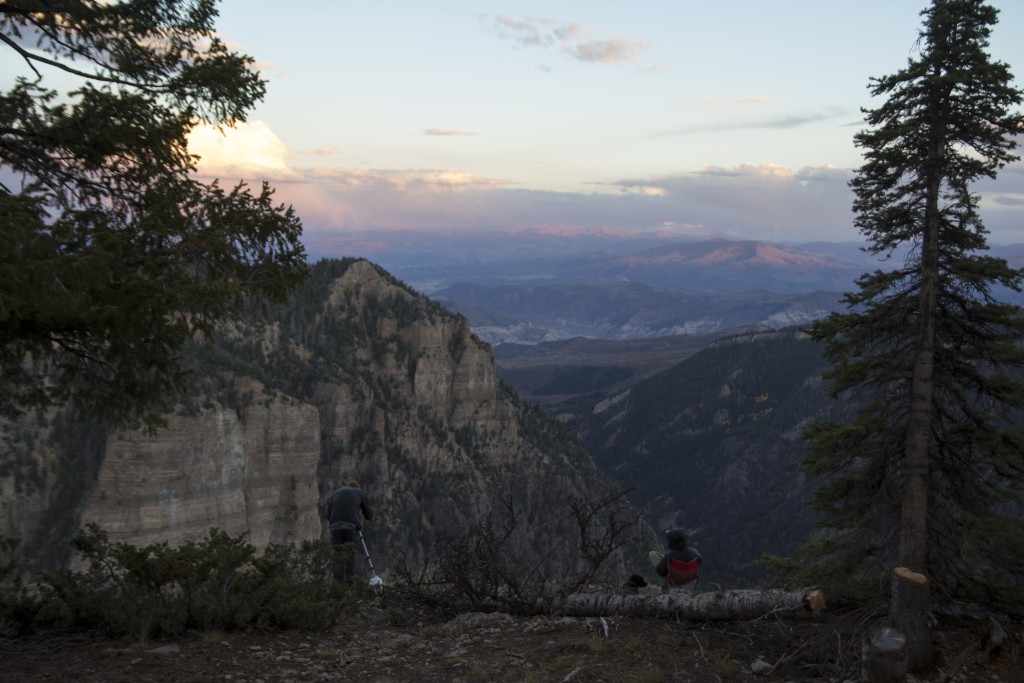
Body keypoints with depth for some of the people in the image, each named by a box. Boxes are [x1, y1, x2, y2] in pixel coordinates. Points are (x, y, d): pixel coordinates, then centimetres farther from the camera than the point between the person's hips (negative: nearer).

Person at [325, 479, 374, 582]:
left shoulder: (335, 493, 27)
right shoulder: (360, 493, 21)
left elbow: (328, 515, 20)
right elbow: (369, 515, 20)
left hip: (335, 526, 2)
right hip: (351, 526, -2)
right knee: (351, 555, 5)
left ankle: (338, 581, 1)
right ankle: (349, 580, -2)